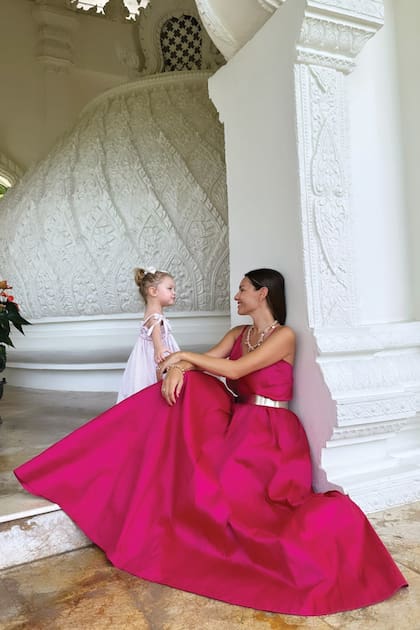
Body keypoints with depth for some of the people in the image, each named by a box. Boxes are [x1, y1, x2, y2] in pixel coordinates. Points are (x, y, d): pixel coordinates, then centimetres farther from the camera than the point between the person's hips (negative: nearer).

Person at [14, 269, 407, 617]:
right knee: (186, 389, -15)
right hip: (236, 420, 7)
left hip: (268, 433, -7)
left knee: (220, 491, -24)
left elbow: (235, 370, -20)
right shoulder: (238, 334, 12)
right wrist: (176, 368, -22)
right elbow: (201, 362, 2)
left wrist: (183, 355, -11)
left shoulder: (284, 335, -11)